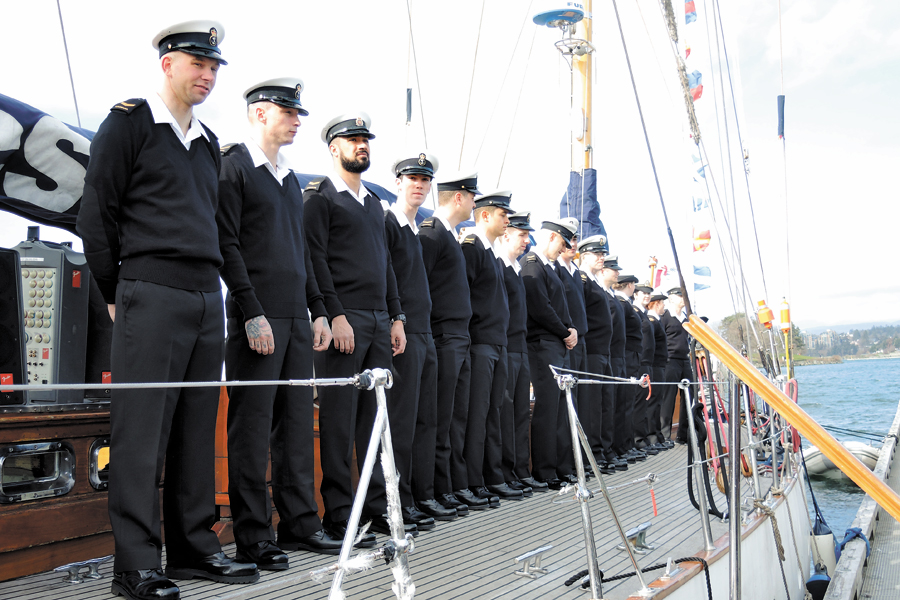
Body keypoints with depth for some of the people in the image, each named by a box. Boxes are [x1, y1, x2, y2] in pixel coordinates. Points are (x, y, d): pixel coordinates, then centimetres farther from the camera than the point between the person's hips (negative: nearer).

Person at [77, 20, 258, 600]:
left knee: (198, 429, 9)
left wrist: (212, 286, 14)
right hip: (152, 297, -7)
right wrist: (117, 293, -2)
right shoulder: (128, 123, 1)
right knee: (141, 430, -5)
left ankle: (194, 547, 18)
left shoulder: (208, 142, 20)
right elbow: (96, 215, -3)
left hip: (207, 299, 7)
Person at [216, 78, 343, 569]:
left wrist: (318, 311, 14)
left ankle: (299, 523, 18)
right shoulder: (233, 166, -3)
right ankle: (253, 537, 4)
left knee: (297, 424, 10)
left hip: (297, 318, 8)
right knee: (252, 428, -3)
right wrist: (253, 315, -17)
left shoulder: (290, 179, 21)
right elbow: (227, 246, -11)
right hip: (257, 319, -8)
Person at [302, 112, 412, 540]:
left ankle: (376, 507, 15)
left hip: (379, 320, 7)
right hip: (344, 319, -7)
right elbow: (315, 260, -9)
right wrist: (335, 316, -17)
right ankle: (337, 515, 2)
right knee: (339, 419, -4)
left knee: (376, 417, 8)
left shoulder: (373, 202, 22)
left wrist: (396, 317, 14)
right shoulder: (319, 196, 0)